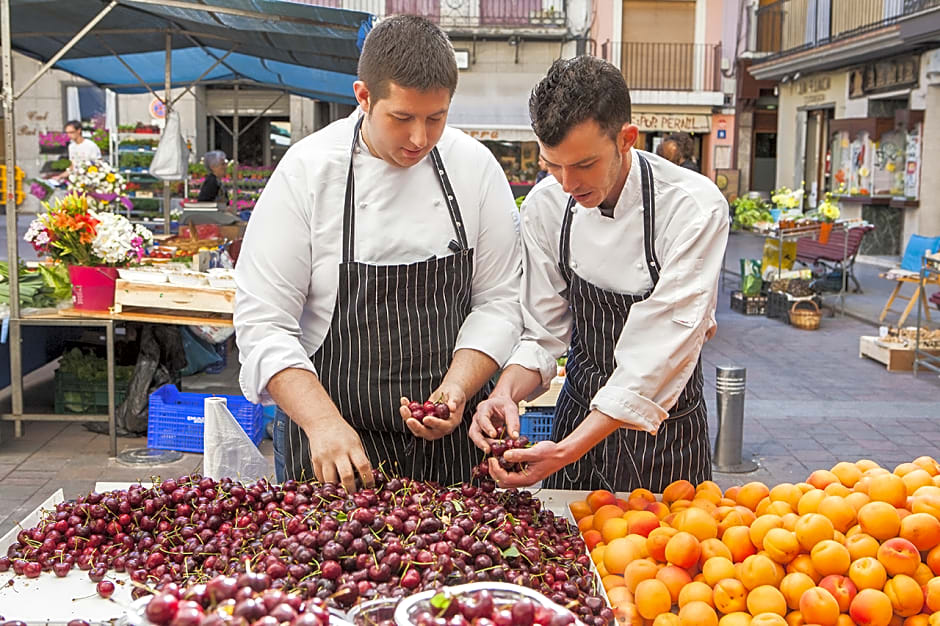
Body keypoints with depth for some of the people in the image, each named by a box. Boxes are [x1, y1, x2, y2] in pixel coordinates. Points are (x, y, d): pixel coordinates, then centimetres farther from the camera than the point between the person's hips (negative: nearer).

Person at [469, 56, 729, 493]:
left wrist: (571, 449, -35)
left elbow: (657, 358, -27)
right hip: (579, 416, 4)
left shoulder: (696, 208, -23)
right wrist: (507, 392, -26)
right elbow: (544, 334, -5)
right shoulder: (544, 206, -9)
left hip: (663, 431, -3)